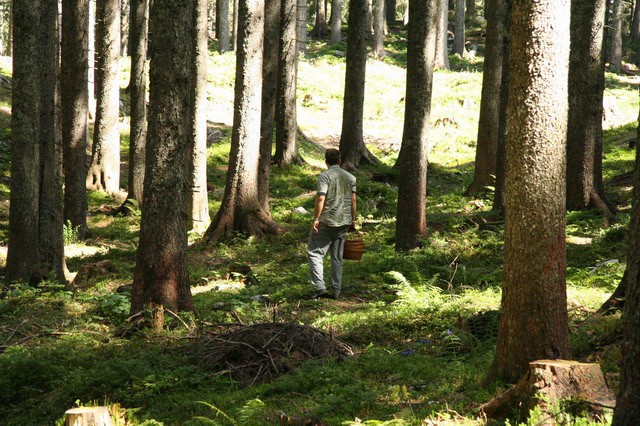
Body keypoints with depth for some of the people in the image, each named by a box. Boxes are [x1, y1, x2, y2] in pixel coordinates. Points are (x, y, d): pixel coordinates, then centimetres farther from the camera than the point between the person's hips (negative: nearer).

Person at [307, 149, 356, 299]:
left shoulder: (325, 176, -8)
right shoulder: (350, 177, 8)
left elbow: (321, 198, -16)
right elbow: (353, 200, 9)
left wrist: (316, 218, -13)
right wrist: (353, 219, 17)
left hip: (327, 221, -5)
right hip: (344, 223, 6)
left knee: (315, 253, 0)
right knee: (337, 257, 11)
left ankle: (319, 287, -12)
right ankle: (337, 290, 11)